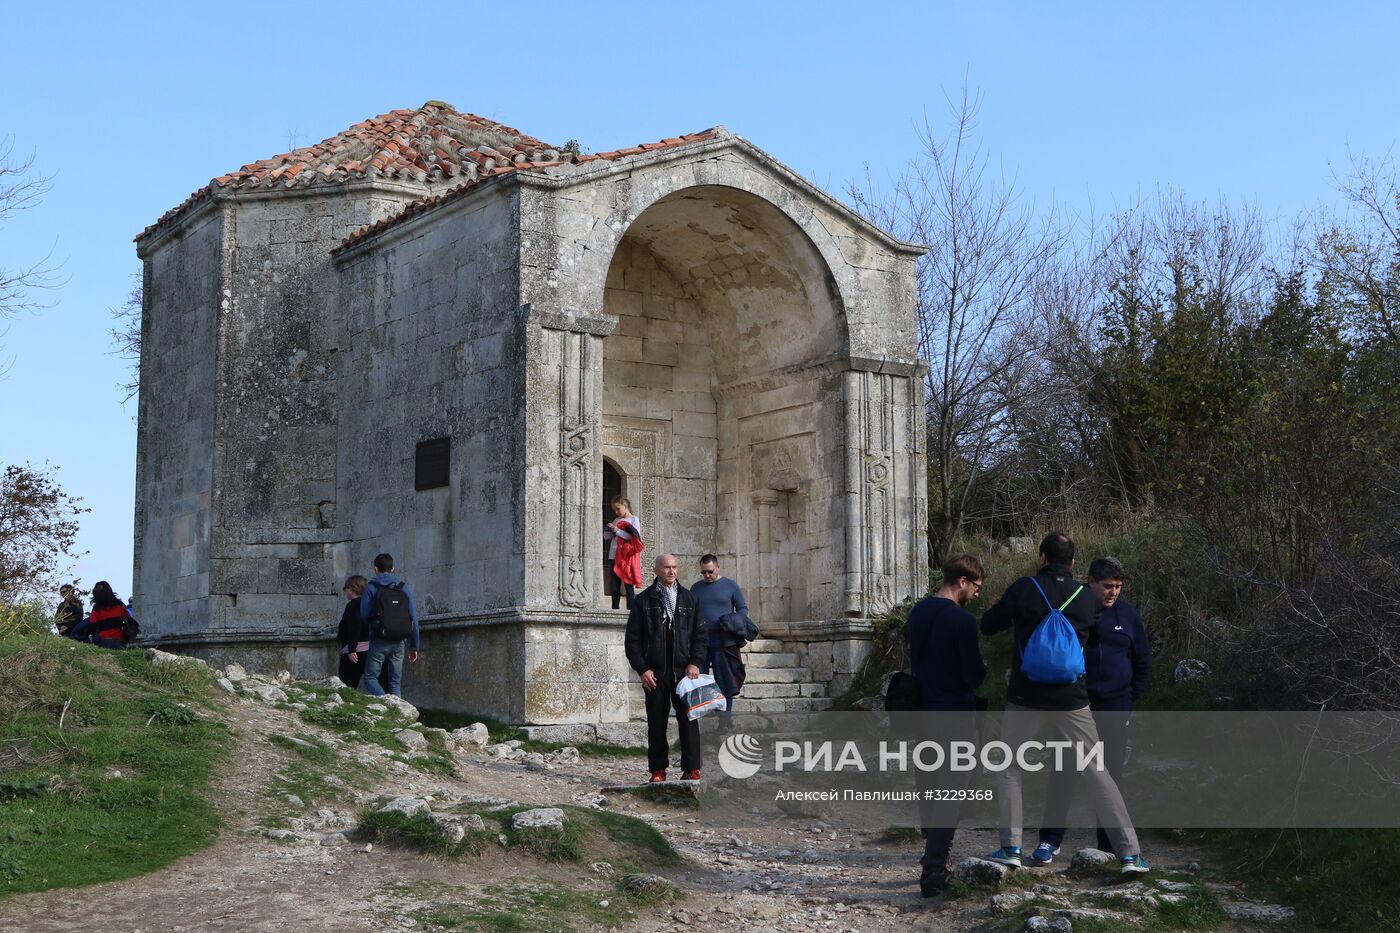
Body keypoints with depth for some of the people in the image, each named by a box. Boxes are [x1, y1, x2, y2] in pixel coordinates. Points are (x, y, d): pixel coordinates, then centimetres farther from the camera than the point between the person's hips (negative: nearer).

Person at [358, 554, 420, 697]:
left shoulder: (371, 587, -3)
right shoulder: (403, 588, 7)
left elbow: (364, 615, -8)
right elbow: (413, 618, 6)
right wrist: (414, 646, 11)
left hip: (379, 641, -4)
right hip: (399, 642, 4)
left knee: (370, 677, 2)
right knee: (396, 682, 9)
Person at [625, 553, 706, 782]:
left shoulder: (688, 598, 10)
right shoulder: (643, 600, 4)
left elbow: (699, 634, 10)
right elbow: (632, 639, 3)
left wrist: (695, 663, -3)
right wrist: (642, 669, -5)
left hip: (683, 669, 1)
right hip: (655, 672, -1)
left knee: (688, 719, -3)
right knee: (656, 722, 3)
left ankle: (692, 769, 1)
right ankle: (658, 770, 10)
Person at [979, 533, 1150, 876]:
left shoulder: (1025, 589, -6)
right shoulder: (1085, 598, 4)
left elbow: (988, 625, 2)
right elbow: (1095, 642, 18)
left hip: (1025, 699, -2)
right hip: (1072, 700, 2)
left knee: (1008, 768, 14)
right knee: (1096, 773, 8)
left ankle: (1011, 847, 6)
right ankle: (1129, 853, 3)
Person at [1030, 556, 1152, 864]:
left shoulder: (1127, 613, 4)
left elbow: (1143, 660, 14)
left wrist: (1131, 699, 7)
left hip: (1115, 710, 2)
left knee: (1111, 778, 6)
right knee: (1063, 775, -1)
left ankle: (1110, 847, 15)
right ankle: (1050, 841, 7)